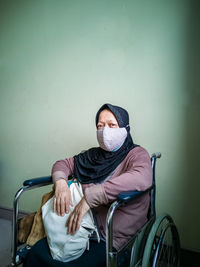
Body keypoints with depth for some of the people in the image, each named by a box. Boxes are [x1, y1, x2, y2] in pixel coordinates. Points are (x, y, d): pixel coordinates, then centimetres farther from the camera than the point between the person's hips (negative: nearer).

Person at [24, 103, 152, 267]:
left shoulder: (137, 154, -8)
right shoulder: (94, 155, 11)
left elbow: (142, 178, -31)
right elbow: (63, 164, 17)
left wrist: (90, 197, -33)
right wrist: (60, 182, -9)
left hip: (115, 238, -5)